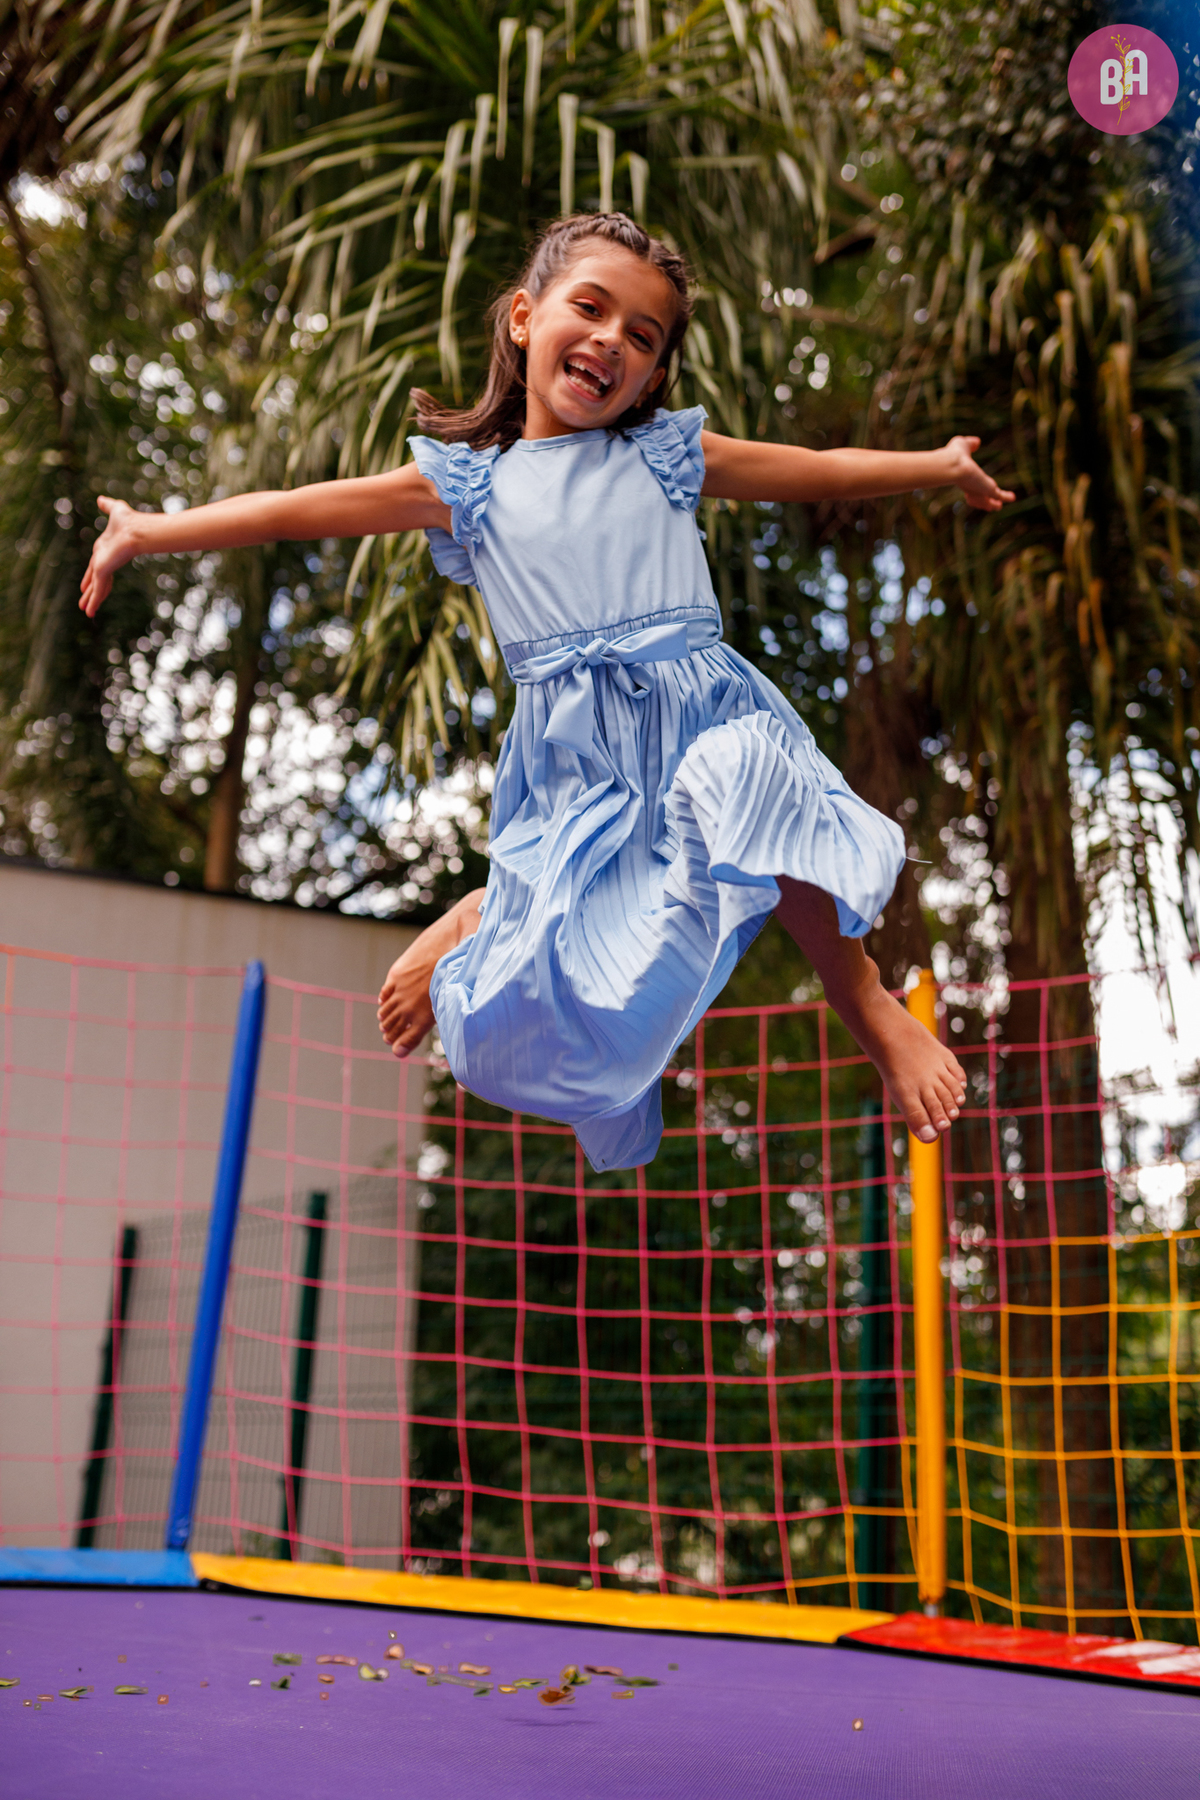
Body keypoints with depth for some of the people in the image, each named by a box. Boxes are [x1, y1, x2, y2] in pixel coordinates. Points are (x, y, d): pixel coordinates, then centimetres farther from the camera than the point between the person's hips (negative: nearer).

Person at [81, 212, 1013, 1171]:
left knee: (740, 780, -36)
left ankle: (870, 1003, -12)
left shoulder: (669, 454, 12)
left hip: (700, 715, 1)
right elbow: (298, 508, 11)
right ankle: (474, 923, 21)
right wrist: (148, 532, 12)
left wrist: (938, 464, 20)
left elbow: (817, 469, 21)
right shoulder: (469, 482, 10)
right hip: (577, 761, -1)